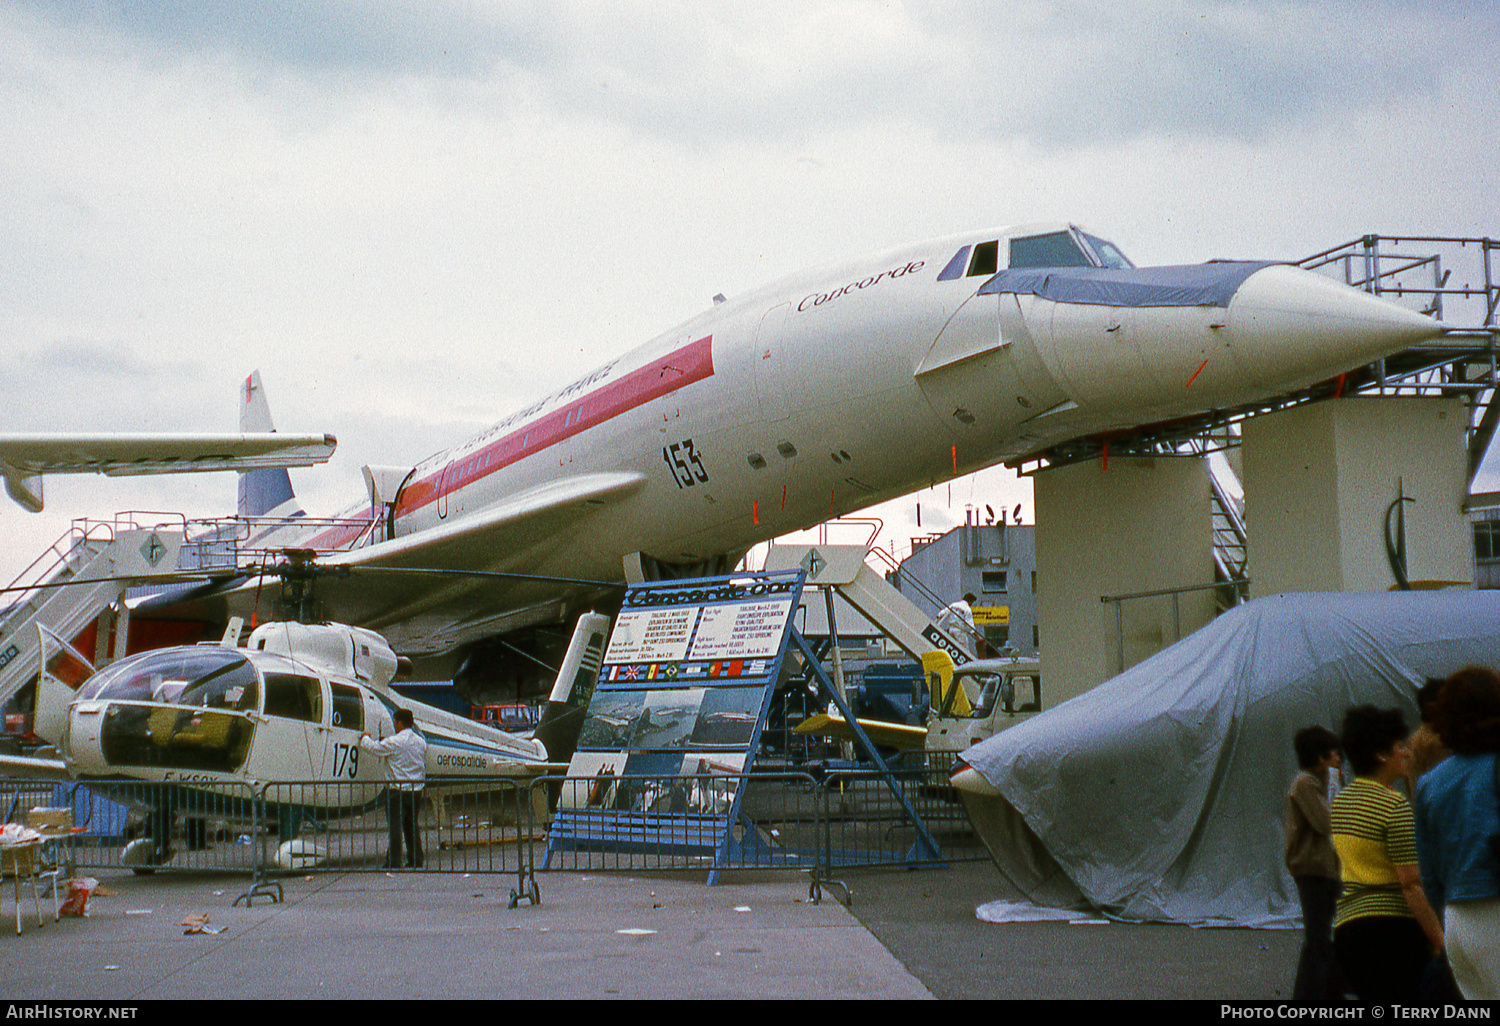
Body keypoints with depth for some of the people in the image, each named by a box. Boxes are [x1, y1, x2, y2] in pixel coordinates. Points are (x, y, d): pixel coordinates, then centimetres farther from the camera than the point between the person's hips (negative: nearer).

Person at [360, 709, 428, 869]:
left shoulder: (394, 742, -14)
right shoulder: (421, 742, 6)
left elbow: (375, 747, -1)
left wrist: (365, 738, 17)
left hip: (397, 791, -6)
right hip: (416, 790, 6)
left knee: (395, 827, -2)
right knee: (411, 826, 15)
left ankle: (393, 862, -2)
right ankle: (416, 860, 17)